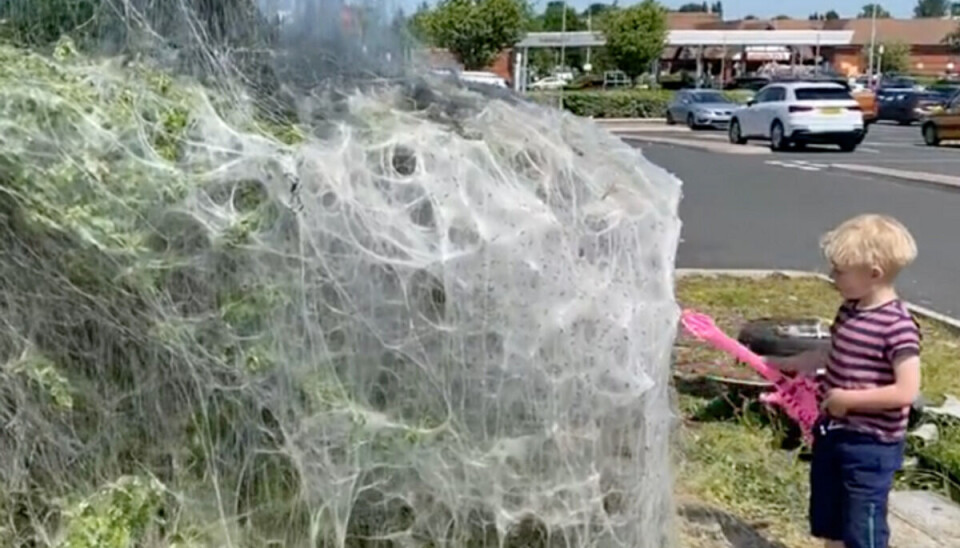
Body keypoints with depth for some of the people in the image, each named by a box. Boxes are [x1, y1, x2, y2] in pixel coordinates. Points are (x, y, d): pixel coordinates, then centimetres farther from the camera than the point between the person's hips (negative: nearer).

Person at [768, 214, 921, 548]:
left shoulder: (897, 326, -22)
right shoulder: (849, 310, 3)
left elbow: (906, 392, -26)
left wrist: (848, 399, -22)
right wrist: (783, 364, 22)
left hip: (871, 446, -8)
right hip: (832, 433, 9)